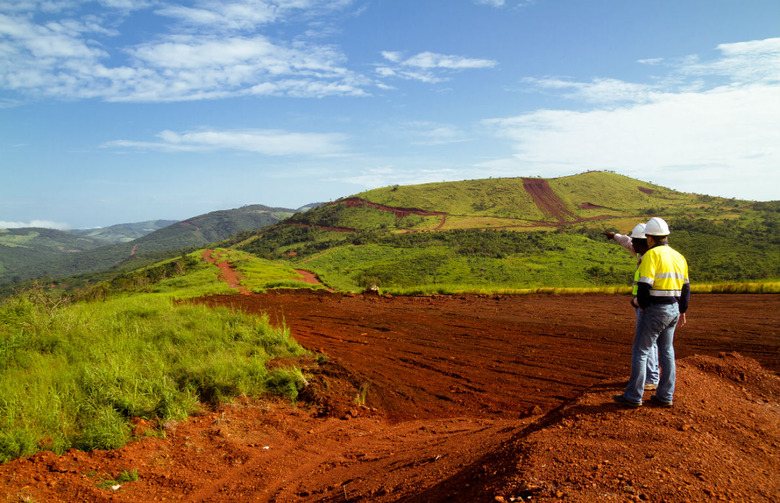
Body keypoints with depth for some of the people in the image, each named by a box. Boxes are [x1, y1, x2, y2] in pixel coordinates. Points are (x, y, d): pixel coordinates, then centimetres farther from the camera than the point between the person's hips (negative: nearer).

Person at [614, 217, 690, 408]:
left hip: (656, 309, -8)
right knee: (666, 351, 15)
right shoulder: (678, 256, 11)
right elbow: (685, 288, 17)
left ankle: (633, 396, 4)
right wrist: (682, 311, 27)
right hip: (673, 309, 8)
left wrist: (643, 306, -2)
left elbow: (644, 285, -19)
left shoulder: (651, 255, -13)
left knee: (640, 351, 0)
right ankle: (665, 396, 20)